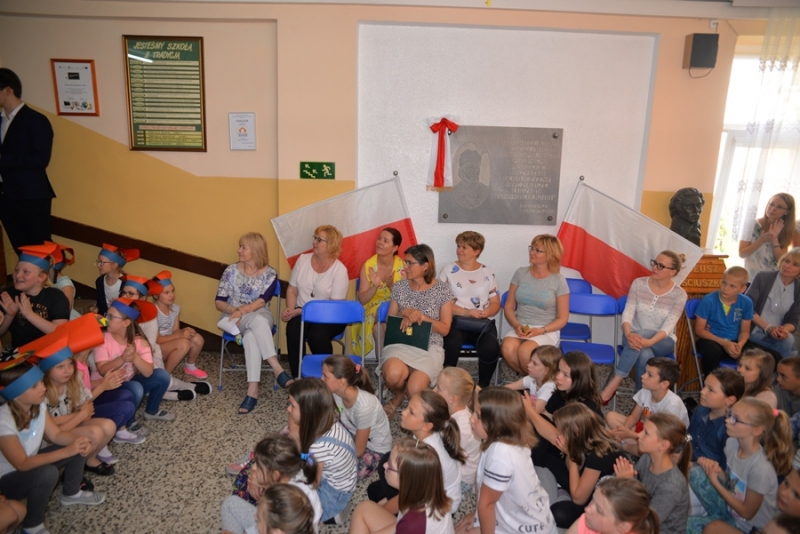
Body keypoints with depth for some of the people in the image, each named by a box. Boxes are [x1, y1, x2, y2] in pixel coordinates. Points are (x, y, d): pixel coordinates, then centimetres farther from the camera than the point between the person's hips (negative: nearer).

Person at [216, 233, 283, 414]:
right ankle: (277, 369, -39)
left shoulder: (270, 274, 0)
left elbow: (262, 301, -12)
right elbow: (219, 302, 1)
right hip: (234, 317, 0)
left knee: (251, 336, -37)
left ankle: (252, 390, -42)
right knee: (257, 320, -35)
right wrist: (235, 310, -18)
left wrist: (243, 310, -29)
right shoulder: (231, 270, 3)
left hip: (260, 317, 0)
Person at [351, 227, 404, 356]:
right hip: (373, 308, 1)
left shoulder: (402, 266, -8)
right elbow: (362, 299, -8)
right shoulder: (368, 265, -6)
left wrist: (391, 285, -26)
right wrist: (375, 286, -26)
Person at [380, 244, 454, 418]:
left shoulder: (443, 289, 1)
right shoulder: (399, 287, 7)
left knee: (415, 390, -29)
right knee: (393, 374, -34)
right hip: (400, 343, 2)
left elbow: (445, 329, -1)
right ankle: (398, 396, 4)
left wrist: (421, 316, -15)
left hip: (430, 346, -2)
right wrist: (405, 313, -10)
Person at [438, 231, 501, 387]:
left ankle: (483, 386, -4)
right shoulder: (448, 270, 5)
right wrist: (466, 312, -15)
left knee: (491, 348, -29)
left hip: (483, 323, 2)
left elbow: (495, 302, 11)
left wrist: (486, 312, -12)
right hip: (456, 321, -2)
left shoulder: (487, 273, 12)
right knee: (451, 345, -35)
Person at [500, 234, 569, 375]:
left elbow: (562, 319, 0)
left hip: (547, 331, -3)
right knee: (507, 348, -32)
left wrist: (541, 330, -15)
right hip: (520, 327, 3)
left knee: (524, 351, -34)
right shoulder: (520, 273, 6)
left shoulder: (558, 280, -2)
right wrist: (516, 325, -12)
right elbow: (509, 306, 8)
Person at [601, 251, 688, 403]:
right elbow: (628, 313, -11)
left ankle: (614, 384, -35)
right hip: (635, 337, 1)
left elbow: (669, 325, -17)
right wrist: (628, 334, -32)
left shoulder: (679, 294, -9)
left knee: (642, 334, -37)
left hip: (663, 342, -1)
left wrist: (649, 342, -37)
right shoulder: (638, 283, -4)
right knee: (645, 355, -36)